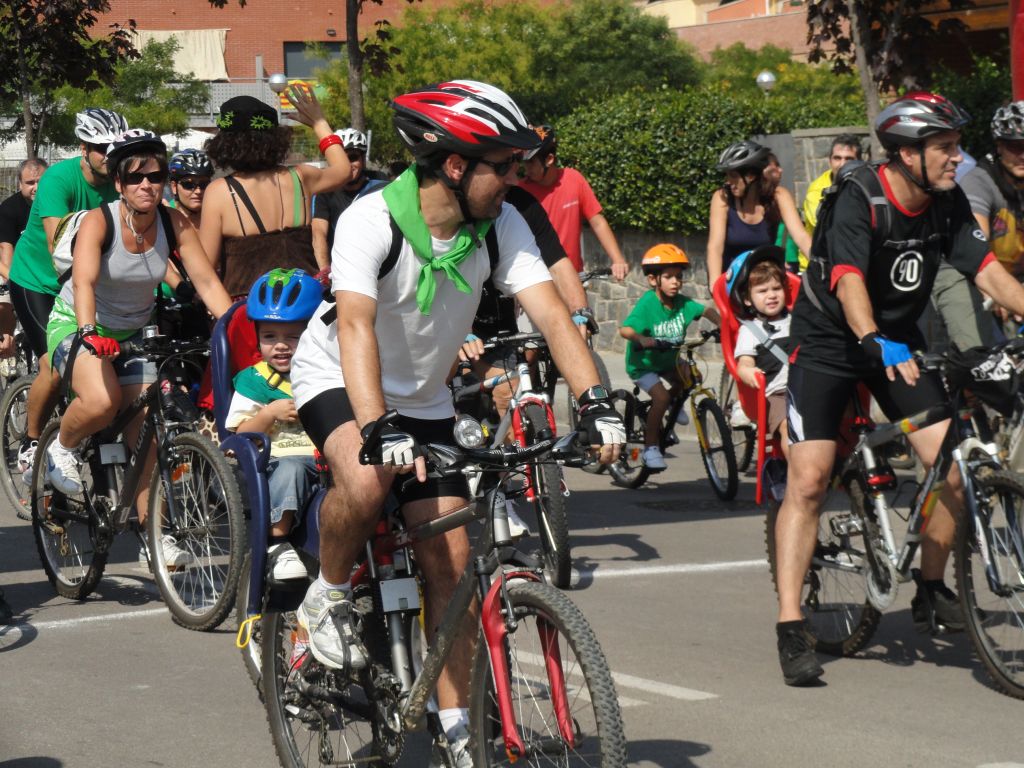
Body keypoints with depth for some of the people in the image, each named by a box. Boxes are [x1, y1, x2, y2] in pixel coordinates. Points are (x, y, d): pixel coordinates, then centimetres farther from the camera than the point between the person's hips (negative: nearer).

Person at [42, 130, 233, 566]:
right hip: (76, 324, -4)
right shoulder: (99, 221, -23)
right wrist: (88, 333, -53)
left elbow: (207, 281, -16)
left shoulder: (174, 223, -13)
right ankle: (62, 447, 0)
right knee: (101, 401, -32)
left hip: (133, 331, 4)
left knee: (144, 431, -4)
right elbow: (84, 282, -36)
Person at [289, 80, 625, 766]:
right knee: (367, 482, -36)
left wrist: (596, 402, -38)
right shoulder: (372, 221, -29)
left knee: (451, 561, -3)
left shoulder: (500, 226, -15)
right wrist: (381, 431, -53)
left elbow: (551, 313, -23)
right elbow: (356, 328, -40)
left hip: (424, 398, 5)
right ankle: (329, 597, -6)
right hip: (336, 379, -5)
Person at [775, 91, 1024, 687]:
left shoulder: (948, 204, -6)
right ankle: (791, 627, -15)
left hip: (900, 341, 5)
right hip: (830, 341, -5)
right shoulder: (859, 201, -24)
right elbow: (849, 280, -37)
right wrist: (874, 342, -54)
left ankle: (932, 591, 14)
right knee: (809, 478, -17)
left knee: (952, 464, -8)